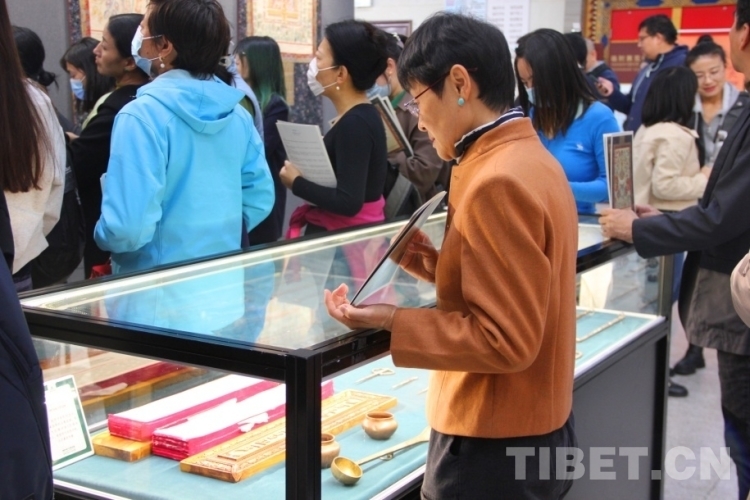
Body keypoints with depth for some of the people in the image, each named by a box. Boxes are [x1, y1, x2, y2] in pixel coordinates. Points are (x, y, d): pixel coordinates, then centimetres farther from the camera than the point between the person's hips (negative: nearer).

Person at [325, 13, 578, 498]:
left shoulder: (498, 182, -23)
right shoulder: (530, 157, 7)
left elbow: (507, 341, -23)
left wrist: (391, 320, -22)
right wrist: (440, 266, 3)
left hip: (494, 446, -9)